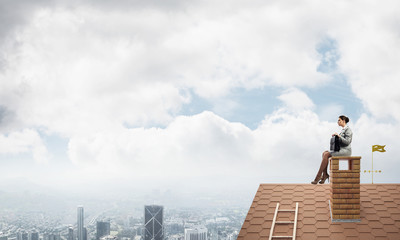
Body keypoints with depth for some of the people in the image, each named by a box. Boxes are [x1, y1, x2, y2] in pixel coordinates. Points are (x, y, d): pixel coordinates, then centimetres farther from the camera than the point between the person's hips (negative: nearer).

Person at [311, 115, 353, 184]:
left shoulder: (348, 130, -10)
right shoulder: (343, 130, 20)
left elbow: (347, 142, -19)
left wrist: (339, 136, -22)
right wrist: (335, 136, 6)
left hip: (345, 150, -10)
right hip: (341, 150, 10)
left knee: (326, 155, -21)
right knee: (324, 153, -7)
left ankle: (318, 176, -17)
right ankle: (325, 175, -13)